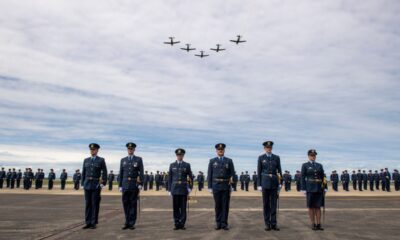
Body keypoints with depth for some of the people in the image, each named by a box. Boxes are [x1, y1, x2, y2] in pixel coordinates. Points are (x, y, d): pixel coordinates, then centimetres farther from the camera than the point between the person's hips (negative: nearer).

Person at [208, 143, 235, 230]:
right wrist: (210, 187, -1)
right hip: (216, 186, 0)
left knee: (225, 205, 1)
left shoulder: (229, 161, 5)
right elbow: (209, 175, 4)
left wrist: (232, 184, -5)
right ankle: (218, 223, 13)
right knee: (218, 205, 4)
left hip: (226, 186, 0)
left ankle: (224, 224, 6)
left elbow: (232, 173, 5)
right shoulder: (212, 161, 5)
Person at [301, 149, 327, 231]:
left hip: (319, 189, 3)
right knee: (311, 206, 2)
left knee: (318, 206, 4)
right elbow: (303, 178, -2)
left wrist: (325, 187, 3)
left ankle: (318, 224, 8)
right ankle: (313, 224, 9)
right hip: (310, 188, -3)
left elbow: (323, 177, 11)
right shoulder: (305, 165, 2)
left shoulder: (319, 165, 12)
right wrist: (303, 189, -8)